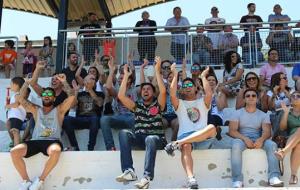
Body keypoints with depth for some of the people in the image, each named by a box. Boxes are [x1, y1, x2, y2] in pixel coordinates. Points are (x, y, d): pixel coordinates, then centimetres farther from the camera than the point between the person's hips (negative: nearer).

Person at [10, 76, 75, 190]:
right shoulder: (36, 110, 25)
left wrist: (64, 82, 3)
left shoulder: (59, 110, 16)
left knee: (56, 151, -41)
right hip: (35, 141, 3)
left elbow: (72, 96, 3)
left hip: (52, 141, -3)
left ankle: (40, 180, -21)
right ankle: (26, 181, -11)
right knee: (14, 151, -25)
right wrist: (27, 82, 15)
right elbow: (21, 98, 17)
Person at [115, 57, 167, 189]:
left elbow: (163, 91, -11)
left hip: (156, 139, -3)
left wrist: (157, 70, -12)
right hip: (139, 138, 3)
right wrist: (126, 75, 5)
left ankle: (147, 177, -50)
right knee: (123, 133, -26)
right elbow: (121, 96, 5)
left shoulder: (158, 105, 10)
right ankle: (129, 171, -37)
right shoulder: (137, 106, 19)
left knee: (150, 139, -38)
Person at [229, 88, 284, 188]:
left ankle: (273, 177, -34)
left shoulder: (263, 115, 12)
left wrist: (261, 139, -28)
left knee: (272, 145, -28)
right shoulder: (237, 113, 7)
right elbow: (232, 131, -5)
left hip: (258, 139, 2)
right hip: (242, 138, -2)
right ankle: (237, 180, -40)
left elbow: (267, 131, -3)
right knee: (236, 146, -37)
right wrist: (245, 138, -24)